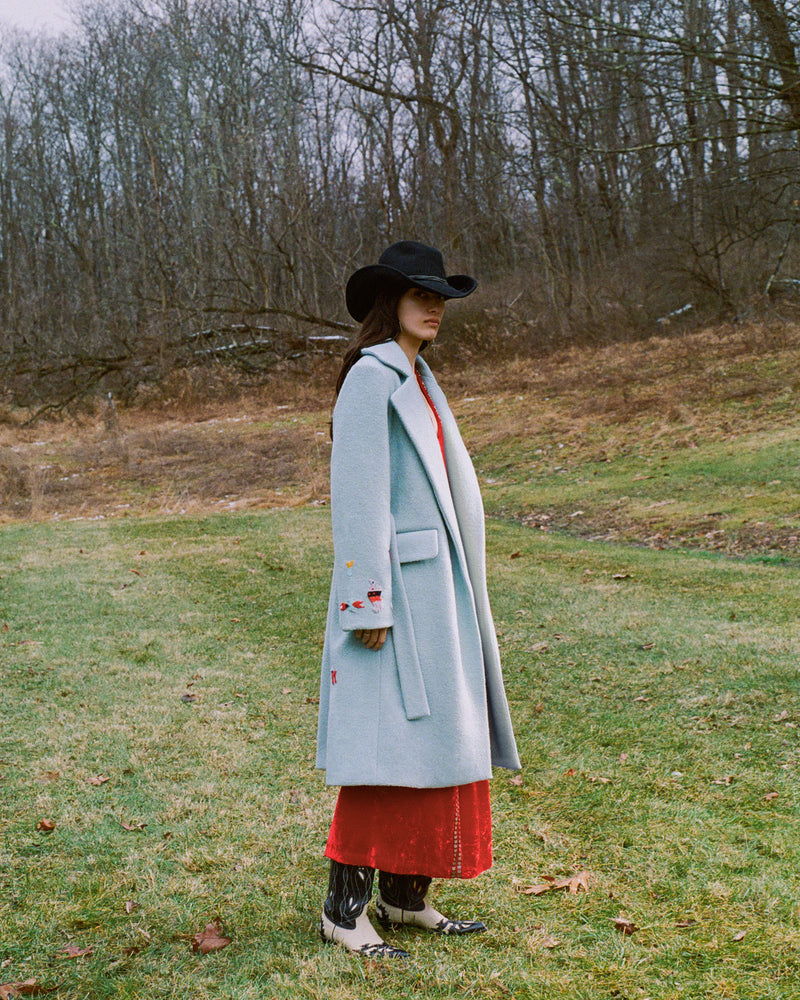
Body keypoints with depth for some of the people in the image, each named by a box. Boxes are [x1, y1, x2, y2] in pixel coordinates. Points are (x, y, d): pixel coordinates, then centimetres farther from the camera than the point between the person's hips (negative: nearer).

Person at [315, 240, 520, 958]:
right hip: (396, 583, -9)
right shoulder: (369, 377, -10)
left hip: (436, 584, 9)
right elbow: (356, 494, -16)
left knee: (436, 734, 10)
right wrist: (369, 601, -20)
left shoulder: (417, 380, 18)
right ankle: (345, 907, 4)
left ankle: (407, 897, 20)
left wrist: (458, 590, 19)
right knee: (389, 738, -7)